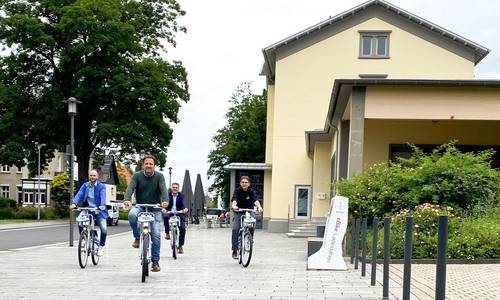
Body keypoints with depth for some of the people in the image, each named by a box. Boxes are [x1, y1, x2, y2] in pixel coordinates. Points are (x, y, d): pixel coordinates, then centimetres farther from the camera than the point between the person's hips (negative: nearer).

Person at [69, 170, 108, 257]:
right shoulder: (85, 185, 10)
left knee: (104, 228, -17)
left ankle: (101, 246, 9)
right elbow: (79, 194, -5)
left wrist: (102, 205, -35)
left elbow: (103, 196, -15)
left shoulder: (101, 186, 2)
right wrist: (74, 203, -24)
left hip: (98, 211, -2)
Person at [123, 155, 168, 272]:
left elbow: (163, 189, -18)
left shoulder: (159, 176, -4)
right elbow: (130, 188, -17)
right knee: (132, 215, -34)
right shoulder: (137, 176, -3)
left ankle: (155, 261, 2)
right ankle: (137, 237, -9)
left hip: (155, 209, 0)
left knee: (156, 234, -11)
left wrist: (164, 201, -40)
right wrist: (127, 199, -39)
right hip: (140, 206, 0)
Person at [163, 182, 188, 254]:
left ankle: (180, 245, 1)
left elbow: (183, 203, -13)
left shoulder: (181, 195, 4)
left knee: (182, 228, -15)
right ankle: (167, 233, -18)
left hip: (179, 213, 0)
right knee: (165, 217, -35)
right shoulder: (168, 195, 6)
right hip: (170, 212, 0)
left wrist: (185, 209, -35)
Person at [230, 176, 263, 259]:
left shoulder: (251, 191, -5)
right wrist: (234, 206, -47)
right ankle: (234, 250, -17)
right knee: (235, 229, -20)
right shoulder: (237, 191, -7)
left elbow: (255, 200, -22)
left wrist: (259, 207, -43)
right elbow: (234, 200, -24)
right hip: (238, 213, -1)